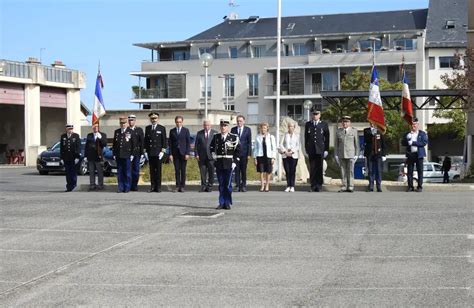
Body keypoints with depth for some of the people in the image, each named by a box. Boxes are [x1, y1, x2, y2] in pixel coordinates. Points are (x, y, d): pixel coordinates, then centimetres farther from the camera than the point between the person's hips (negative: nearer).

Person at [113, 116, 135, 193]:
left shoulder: (130, 132, 3)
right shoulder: (116, 132, 13)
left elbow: (133, 144, 1)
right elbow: (114, 144, 15)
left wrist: (132, 154, -4)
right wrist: (114, 154, 8)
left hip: (127, 155, -3)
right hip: (118, 155, 3)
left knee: (127, 172, 0)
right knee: (119, 172, 4)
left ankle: (127, 188, 6)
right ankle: (120, 187, 9)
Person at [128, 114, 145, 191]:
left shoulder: (139, 130, 6)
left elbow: (142, 142, 3)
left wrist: (142, 152, -4)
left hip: (136, 153, 0)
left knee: (136, 170, 2)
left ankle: (134, 186, 8)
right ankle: (128, 186, 5)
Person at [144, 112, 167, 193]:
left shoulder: (162, 128, 3)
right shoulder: (147, 128, 12)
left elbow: (164, 141, 0)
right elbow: (145, 140, 14)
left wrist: (162, 151, -8)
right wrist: (145, 151, 6)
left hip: (158, 152, -3)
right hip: (150, 152, 3)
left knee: (158, 170, -2)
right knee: (152, 170, 4)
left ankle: (158, 187, 2)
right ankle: (153, 187, 7)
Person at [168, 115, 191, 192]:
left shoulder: (186, 130, 4)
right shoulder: (172, 131, 8)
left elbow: (188, 143, 1)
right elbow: (170, 143, 8)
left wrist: (187, 153, -7)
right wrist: (170, 154, -1)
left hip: (183, 153, -1)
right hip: (175, 153, 1)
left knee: (183, 170, 0)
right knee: (177, 170, 1)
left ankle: (182, 186, 3)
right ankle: (177, 186, 3)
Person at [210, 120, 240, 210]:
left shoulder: (234, 137, -1)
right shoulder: (216, 137, 8)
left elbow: (238, 150, 0)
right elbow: (211, 147, 25)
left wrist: (235, 162, -6)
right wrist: (213, 154, 7)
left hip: (229, 164, -3)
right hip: (219, 164, 3)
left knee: (228, 185, 0)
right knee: (221, 185, 7)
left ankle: (227, 203, 8)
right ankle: (221, 203, 12)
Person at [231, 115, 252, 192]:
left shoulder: (248, 129, 5)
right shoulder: (233, 129, 8)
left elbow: (249, 142, 2)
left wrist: (249, 153, -5)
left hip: (244, 153, -1)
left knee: (244, 170, 3)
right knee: (237, 170, 0)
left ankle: (244, 186, 10)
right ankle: (237, 186, 3)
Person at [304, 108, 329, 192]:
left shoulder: (324, 124, 5)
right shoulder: (307, 124, 10)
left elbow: (327, 138, 4)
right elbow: (306, 138, 11)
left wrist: (326, 150, -2)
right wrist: (306, 149, 6)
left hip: (320, 150, -1)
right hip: (311, 150, 1)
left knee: (319, 168, 1)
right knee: (312, 168, 0)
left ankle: (319, 186, 7)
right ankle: (313, 186, 5)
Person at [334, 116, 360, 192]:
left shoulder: (354, 131, -1)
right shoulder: (338, 131, 6)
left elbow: (357, 143, -1)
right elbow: (336, 144, 8)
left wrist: (356, 155, -7)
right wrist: (336, 155, 2)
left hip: (351, 154, -2)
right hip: (341, 154, 3)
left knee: (350, 171, -5)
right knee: (343, 171, 1)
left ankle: (350, 187, -3)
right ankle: (344, 187, 4)